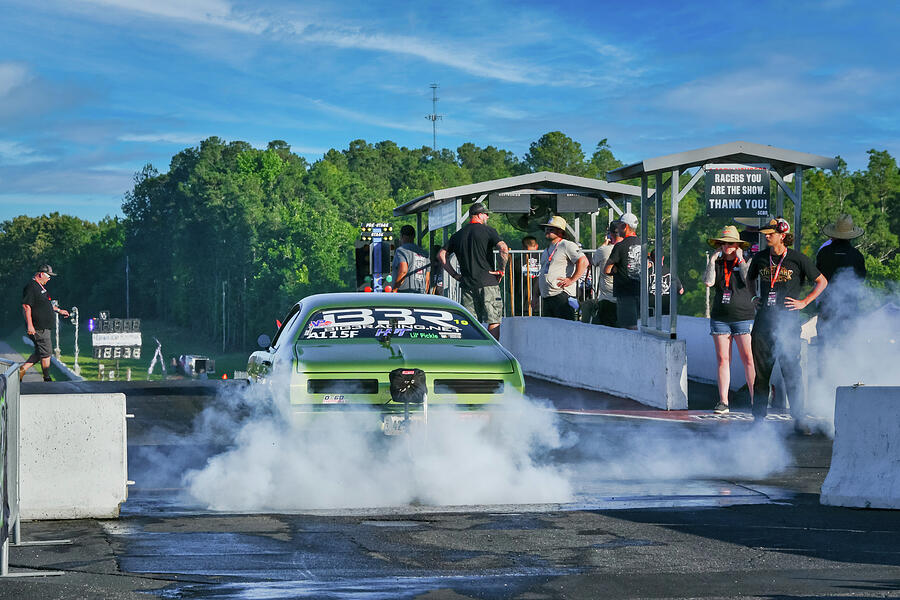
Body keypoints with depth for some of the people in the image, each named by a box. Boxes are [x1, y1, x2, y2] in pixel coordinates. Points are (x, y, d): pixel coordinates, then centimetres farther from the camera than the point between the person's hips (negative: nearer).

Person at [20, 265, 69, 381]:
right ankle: (47, 378, 1)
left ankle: (21, 370, 15)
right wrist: (29, 325, -25)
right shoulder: (31, 287, -14)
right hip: (38, 327, -10)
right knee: (46, 351, -5)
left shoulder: (40, 287, 18)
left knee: (39, 352, 12)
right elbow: (26, 306, -20)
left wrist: (58, 310, 33)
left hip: (44, 326, 10)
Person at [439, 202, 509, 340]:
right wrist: (502, 269, -6)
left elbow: (441, 255, 13)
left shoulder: (457, 235, 13)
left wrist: (454, 274, 11)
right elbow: (503, 248, -17)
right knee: (494, 321, -1)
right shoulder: (488, 231, -3)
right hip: (488, 282, -5)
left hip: (467, 285, 5)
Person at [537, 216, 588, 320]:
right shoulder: (546, 251, 24)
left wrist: (571, 280, -17)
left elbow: (583, 262, -16)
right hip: (546, 298, 9)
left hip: (562, 296, -9)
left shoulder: (567, 245, -4)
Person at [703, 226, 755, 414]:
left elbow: (749, 279, -13)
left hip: (743, 316, -3)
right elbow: (708, 282, -2)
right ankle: (723, 401, 3)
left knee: (748, 359, -7)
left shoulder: (747, 262, 4)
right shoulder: (717, 263, 13)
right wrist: (712, 260, 0)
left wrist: (740, 259, -7)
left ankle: (755, 399, -3)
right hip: (720, 318, 3)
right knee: (722, 359, 1)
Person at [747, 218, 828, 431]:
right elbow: (750, 279, 30)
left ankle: (799, 419, -1)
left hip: (787, 320, -4)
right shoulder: (760, 258, 9)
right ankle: (759, 416, 13)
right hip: (763, 319, 4)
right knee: (761, 371, 5)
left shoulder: (798, 259, -3)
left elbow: (821, 282, 5)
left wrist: (804, 302, -1)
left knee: (792, 371, -7)